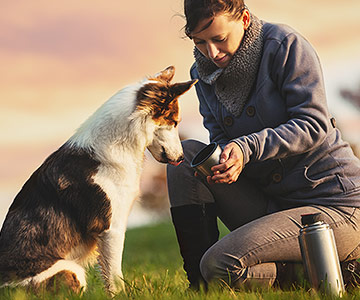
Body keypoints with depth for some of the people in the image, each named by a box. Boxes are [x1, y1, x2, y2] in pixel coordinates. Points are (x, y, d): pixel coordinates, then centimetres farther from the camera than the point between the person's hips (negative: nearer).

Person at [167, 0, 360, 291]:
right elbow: (221, 139, 4)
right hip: (271, 202, 7)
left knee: (219, 266, -24)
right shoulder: (204, 73, 6)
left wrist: (248, 148, -30)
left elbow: (314, 125, -17)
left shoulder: (286, 45, -12)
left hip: (334, 204, -7)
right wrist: (225, 161, -21)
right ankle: (199, 287, -7)